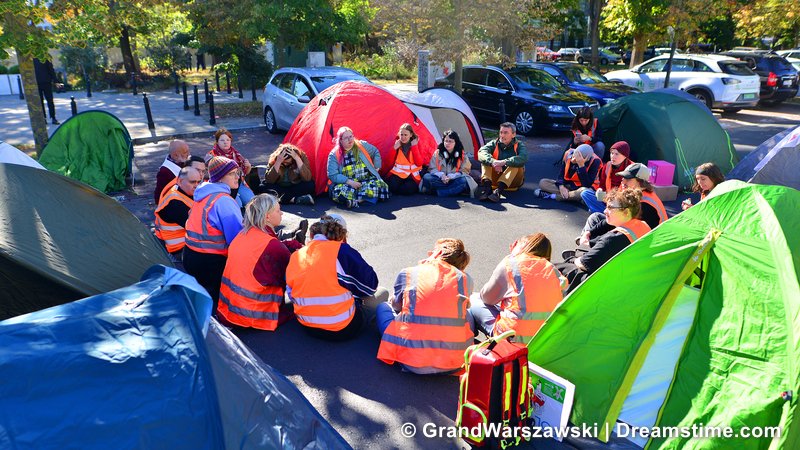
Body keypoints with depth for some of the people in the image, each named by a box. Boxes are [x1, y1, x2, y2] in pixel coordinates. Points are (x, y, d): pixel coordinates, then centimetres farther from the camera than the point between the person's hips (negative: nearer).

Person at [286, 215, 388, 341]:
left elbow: (292, 296, 10)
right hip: (343, 330, -7)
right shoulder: (341, 250, -15)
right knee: (382, 293, 14)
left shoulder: (294, 257, 1)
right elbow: (370, 284, -7)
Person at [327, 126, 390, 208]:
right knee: (339, 192, -37)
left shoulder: (362, 145, 5)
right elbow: (332, 175, -9)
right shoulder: (334, 155, -3)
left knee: (380, 186, -28)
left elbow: (376, 152, 23)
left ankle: (355, 198, -24)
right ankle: (364, 197, -22)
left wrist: (377, 167, 14)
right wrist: (349, 182, -18)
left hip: (366, 181, 3)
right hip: (346, 184, -3)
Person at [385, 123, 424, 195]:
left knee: (409, 189, -30)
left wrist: (414, 147, -15)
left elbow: (419, 163, -12)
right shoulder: (397, 143, 3)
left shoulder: (416, 143, -1)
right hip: (397, 173, 1)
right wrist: (395, 148, -12)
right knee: (392, 187, -28)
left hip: (412, 174, -1)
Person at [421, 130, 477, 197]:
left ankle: (440, 192, -34)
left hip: (453, 181, -1)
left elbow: (464, 171, -3)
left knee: (463, 180, -34)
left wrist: (450, 177, -20)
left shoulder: (462, 155, 1)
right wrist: (441, 175, -19)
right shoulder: (437, 153, 3)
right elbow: (432, 169, 2)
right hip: (440, 180, 1)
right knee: (427, 177, -27)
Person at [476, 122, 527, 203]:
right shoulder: (494, 143, 1)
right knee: (485, 161, -17)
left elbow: (523, 158, -28)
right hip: (495, 178, 2)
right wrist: (492, 161, -39)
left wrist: (504, 162, -39)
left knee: (516, 164, -29)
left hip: (513, 181, -2)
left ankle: (498, 190, -44)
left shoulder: (519, 145, -5)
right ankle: (487, 186, -38)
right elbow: (481, 152, -19)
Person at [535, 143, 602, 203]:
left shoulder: (595, 161, -23)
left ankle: (552, 196, -28)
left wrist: (581, 165, -37)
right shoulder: (568, 153, -11)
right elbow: (561, 172, 1)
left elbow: (587, 185, -30)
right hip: (569, 185, 5)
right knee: (543, 182, -13)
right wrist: (561, 186, -18)